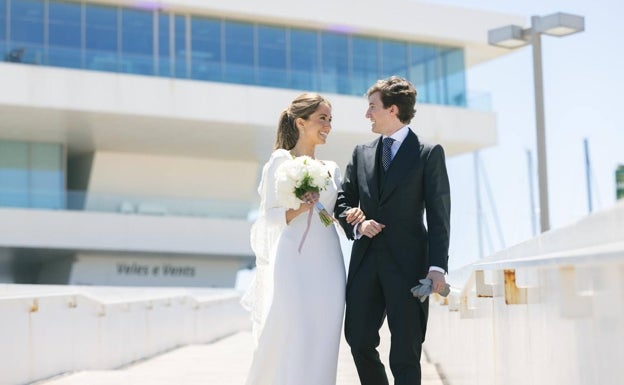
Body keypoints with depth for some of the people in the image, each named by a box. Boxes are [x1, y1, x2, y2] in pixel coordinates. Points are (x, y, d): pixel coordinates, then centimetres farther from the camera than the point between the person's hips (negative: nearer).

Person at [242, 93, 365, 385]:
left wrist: (352, 216, -1)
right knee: (287, 340, -8)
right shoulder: (281, 160, 1)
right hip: (293, 262, -5)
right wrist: (298, 210, -20)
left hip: (327, 267, 5)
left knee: (320, 344, 2)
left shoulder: (331, 169, 16)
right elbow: (269, 216, -3)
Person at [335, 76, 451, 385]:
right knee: (359, 339, 6)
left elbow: (438, 215, -5)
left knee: (405, 352, -1)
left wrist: (438, 267, -13)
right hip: (366, 261, 5)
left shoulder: (429, 154, 0)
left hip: (408, 264, -5)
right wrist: (357, 226, -6)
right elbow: (343, 202, 17)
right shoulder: (361, 153, 14)